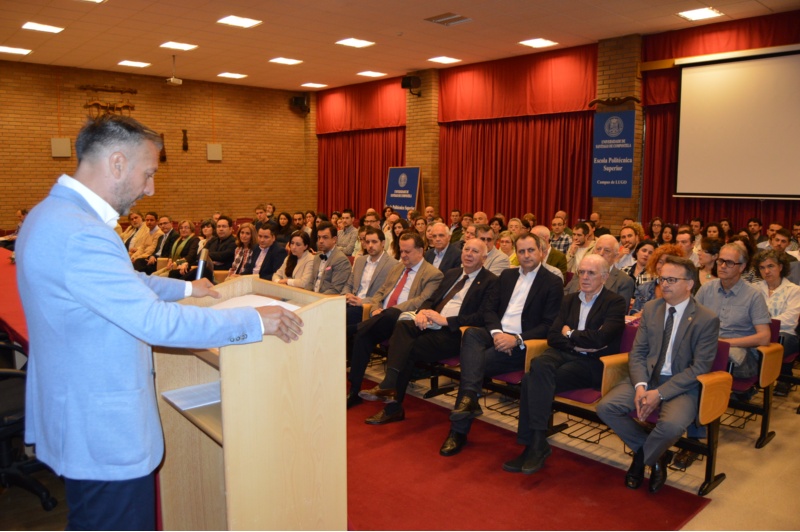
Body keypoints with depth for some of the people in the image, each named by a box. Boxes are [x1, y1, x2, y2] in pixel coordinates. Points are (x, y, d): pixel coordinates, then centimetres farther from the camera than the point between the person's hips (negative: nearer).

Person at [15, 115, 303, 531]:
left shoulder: (52, 214, 6)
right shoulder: (79, 234, -28)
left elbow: (119, 283, 19)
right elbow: (155, 321, -30)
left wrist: (184, 288, 27)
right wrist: (256, 321, -22)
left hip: (75, 415, 10)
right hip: (105, 433, -10)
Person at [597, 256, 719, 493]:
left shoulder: (707, 320, -7)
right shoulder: (650, 309, 7)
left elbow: (700, 367, -11)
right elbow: (637, 352, 5)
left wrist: (660, 393, -20)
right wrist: (640, 386, -14)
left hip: (681, 386, -4)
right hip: (647, 377, 4)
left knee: (671, 425, -34)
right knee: (605, 407, -18)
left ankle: (641, 460, 1)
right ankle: (655, 455, 5)